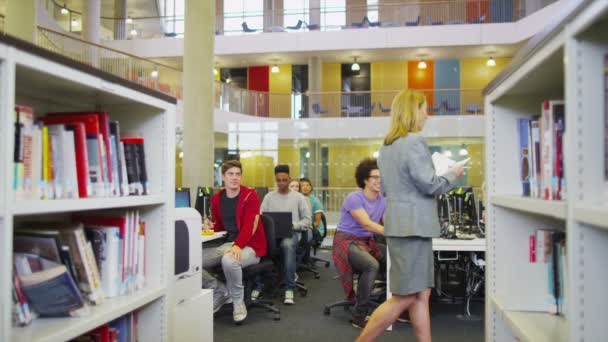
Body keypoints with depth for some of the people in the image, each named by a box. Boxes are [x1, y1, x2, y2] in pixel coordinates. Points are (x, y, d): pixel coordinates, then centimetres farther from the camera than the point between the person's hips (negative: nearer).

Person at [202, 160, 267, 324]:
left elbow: (250, 226, -19)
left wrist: (237, 246, -36)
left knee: (229, 260, -38)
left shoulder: (250, 195, -9)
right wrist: (210, 227, -8)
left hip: (250, 246, -6)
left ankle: (238, 301, -10)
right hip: (226, 244, 6)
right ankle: (221, 291, 7)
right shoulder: (216, 199, 9)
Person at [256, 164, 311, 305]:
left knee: (288, 245, -39)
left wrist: (293, 225, -13)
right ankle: (258, 285, -19)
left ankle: (289, 288, -28)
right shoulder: (268, 197, 14)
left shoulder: (299, 197, 8)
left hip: (291, 232, -2)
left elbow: (307, 220, 4)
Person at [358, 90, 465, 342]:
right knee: (404, 298, -2)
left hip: (401, 223, 10)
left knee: (421, 294, 12)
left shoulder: (387, 145, 15)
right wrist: (452, 174, 3)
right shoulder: (414, 141, -13)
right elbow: (429, 185, -16)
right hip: (413, 225, -9)